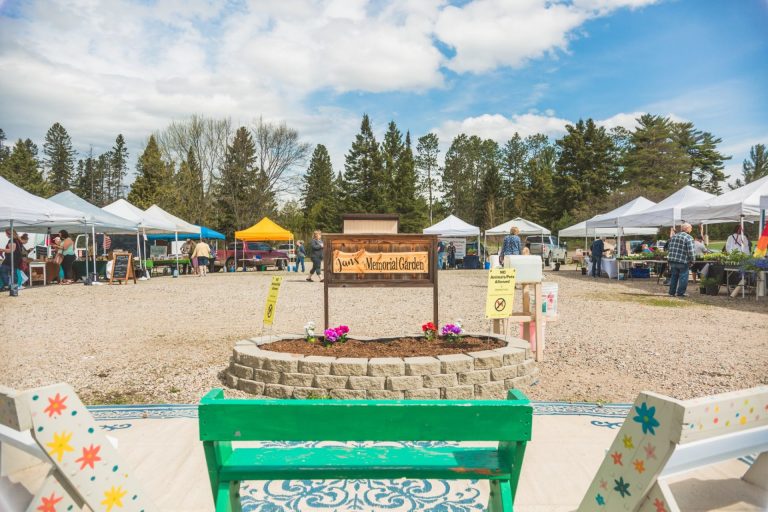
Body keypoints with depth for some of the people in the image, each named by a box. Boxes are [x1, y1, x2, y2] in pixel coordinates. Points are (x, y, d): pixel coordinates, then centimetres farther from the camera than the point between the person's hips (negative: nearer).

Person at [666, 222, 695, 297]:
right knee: (683, 277, 4)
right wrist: (692, 260, -5)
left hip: (672, 260, 6)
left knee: (673, 277, 15)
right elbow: (690, 251, -16)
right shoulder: (689, 238, -11)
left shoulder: (674, 236, 10)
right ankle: (680, 293, 5)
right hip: (683, 261, -6)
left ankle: (672, 292, 20)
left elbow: (668, 248, 14)